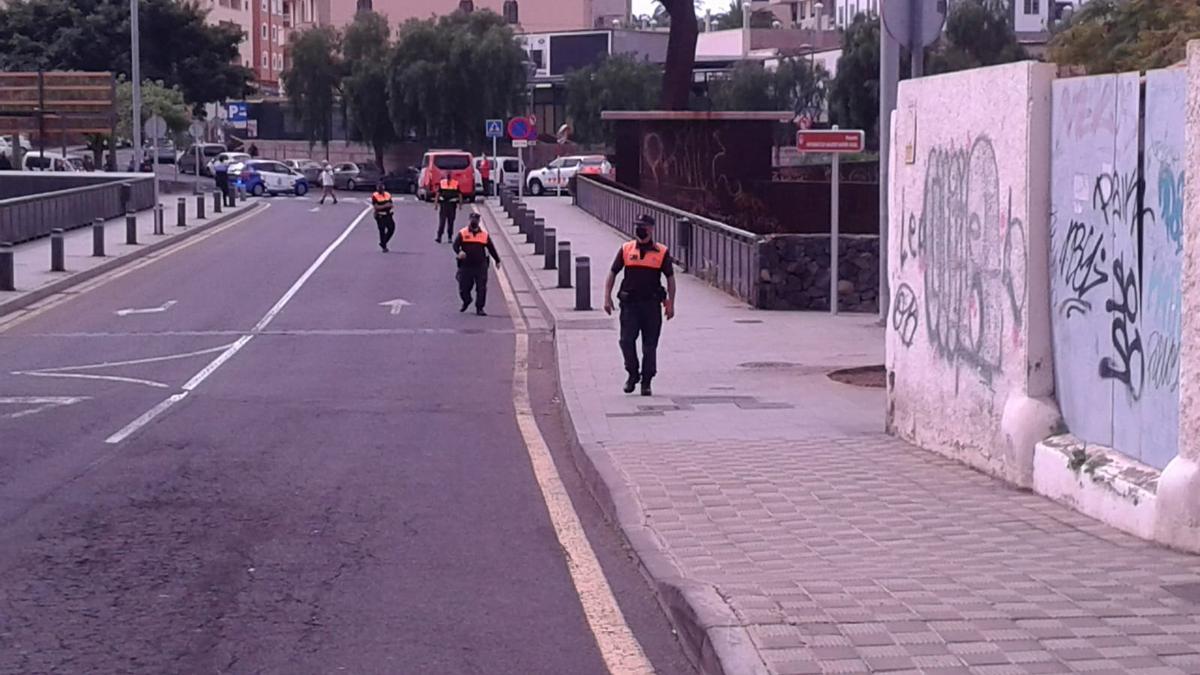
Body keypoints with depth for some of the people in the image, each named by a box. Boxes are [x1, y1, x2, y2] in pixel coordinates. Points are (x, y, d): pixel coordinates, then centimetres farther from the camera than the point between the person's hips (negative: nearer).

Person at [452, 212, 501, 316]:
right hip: (465, 265, -1)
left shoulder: (484, 234, 6)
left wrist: (497, 260, 20)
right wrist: (459, 252, -32)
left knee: (481, 288, -3)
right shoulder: (462, 233, 0)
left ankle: (479, 308, 8)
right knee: (463, 287, 7)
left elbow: (491, 248, 15)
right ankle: (466, 301, 37)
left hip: (480, 266, 1)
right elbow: (455, 245, -11)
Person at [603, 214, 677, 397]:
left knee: (650, 345, 3)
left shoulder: (662, 252, 2)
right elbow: (612, 273, 10)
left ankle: (646, 381, 14)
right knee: (626, 340, -7)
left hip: (652, 304, -1)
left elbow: (670, 278, 6)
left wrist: (670, 304, 1)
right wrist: (607, 297, 1)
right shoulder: (626, 250, 5)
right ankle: (632, 374, 14)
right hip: (629, 303, 1)